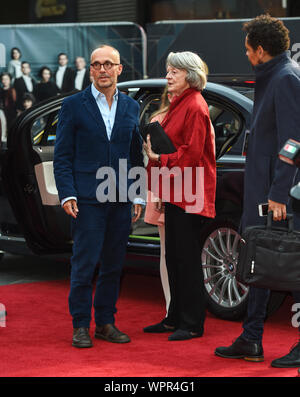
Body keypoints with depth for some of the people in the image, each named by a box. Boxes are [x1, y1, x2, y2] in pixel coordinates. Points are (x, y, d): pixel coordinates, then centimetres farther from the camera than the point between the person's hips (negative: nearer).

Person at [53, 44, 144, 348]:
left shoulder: (131, 107, 12)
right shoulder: (74, 105, 0)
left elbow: (136, 155, 15)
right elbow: (62, 155, -1)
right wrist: (67, 194, -10)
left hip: (120, 198, 4)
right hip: (87, 197, -4)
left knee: (114, 264, 8)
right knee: (85, 263, -4)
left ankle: (106, 323, 18)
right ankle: (81, 326, 5)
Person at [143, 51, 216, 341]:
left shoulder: (195, 107, -13)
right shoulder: (179, 104, 18)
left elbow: (192, 152, -19)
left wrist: (160, 159, -12)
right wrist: (155, 150, 9)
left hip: (189, 193, -10)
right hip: (174, 191, 10)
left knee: (187, 257, -5)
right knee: (173, 257, 13)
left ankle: (192, 324, 2)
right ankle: (175, 319, 22)